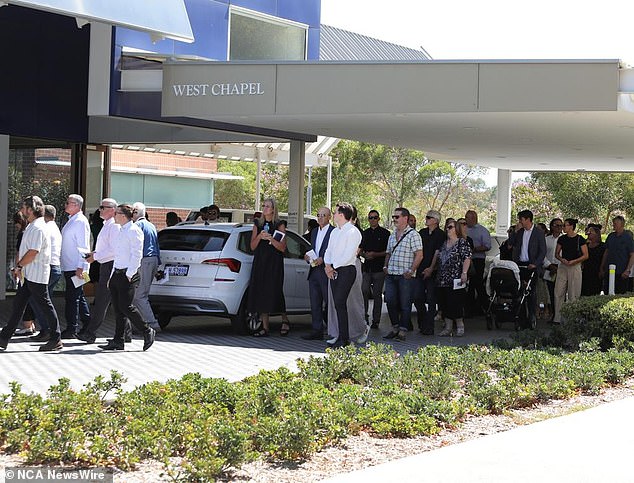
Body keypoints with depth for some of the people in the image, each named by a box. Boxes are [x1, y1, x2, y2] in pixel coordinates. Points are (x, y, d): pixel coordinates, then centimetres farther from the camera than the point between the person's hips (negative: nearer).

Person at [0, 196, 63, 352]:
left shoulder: (37, 228, -17)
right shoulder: (32, 226, 16)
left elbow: (33, 252, -23)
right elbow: (23, 250, 20)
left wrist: (19, 266, -11)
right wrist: (18, 267, 9)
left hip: (36, 275, -10)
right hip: (28, 275, 10)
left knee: (44, 305, -3)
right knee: (18, 305, 10)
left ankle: (56, 340, 5)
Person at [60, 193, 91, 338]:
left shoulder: (80, 222, -14)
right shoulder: (71, 221, 17)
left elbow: (83, 247, -18)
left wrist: (80, 267, -22)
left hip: (75, 268, -10)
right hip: (68, 266, 10)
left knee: (72, 298, -7)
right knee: (79, 297, 14)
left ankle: (72, 329, -4)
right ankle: (88, 325, 21)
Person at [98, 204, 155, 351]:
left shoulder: (133, 230, -11)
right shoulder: (121, 230, 18)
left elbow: (137, 255, -16)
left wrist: (129, 274, -19)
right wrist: (112, 276, 20)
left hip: (127, 274, -9)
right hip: (117, 273, 9)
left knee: (126, 306, -11)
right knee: (118, 309, 6)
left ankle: (147, 331, 4)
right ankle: (118, 341, 8)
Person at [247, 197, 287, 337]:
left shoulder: (279, 226, 1)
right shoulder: (257, 225, 12)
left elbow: (283, 248, -5)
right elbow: (252, 246, 8)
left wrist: (271, 239, -18)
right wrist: (259, 236, -10)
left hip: (274, 264, -4)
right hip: (259, 262, 4)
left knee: (274, 293, -10)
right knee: (260, 293, -1)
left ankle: (285, 323, 8)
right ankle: (265, 328, 2)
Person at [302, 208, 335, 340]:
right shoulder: (314, 232, 19)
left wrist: (323, 259, -19)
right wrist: (308, 257, 5)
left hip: (326, 272, -7)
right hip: (314, 271, 7)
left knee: (329, 303, -4)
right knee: (315, 304, 7)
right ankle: (317, 331, 12)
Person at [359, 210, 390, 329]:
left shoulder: (385, 233, 1)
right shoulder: (365, 233, 15)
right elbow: (360, 250, 19)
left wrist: (375, 254, -13)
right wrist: (364, 254, -3)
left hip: (379, 268, -3)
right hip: (367, 267, 3)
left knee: (377, 294, -1)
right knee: (364, 291, -7)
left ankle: (376, 320, 3)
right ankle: (364, 316, 3)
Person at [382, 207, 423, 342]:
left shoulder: (413, 234, -5)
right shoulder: (392, 235, 17)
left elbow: (419, 255, -11)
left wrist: (411, 271, -16)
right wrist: (385, 266, 10)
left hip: (405, 275, -7)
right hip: (391, 275, 7)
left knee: (405, 304, -2)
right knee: (390, 302, 3)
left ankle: (402, 332, 2)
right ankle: (395, 328, 16)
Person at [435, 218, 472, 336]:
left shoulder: (462, 242, -4)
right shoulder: (444, 243, 16)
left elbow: (467, 259, -11)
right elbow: (437, 256, 23)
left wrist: (464, 273, -19)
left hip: (455, 279, -7)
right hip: (442, 280, 7)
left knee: (455, 303, -6)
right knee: (444, 304, 6)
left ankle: (460, 326, 6)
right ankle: (448, 327, 12)